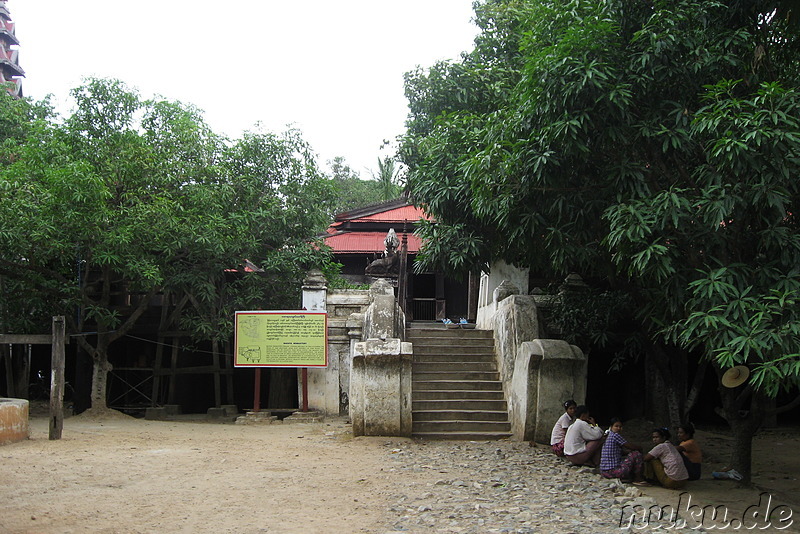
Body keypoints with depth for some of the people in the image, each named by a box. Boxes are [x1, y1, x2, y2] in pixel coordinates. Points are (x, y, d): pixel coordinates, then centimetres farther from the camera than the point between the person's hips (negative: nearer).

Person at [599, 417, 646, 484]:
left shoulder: (608, 437, 17)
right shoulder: (615, 435, -11)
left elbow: (623, 452, 21)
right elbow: (632, 447, -8)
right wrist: (640, 447, 12)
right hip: (612, 472, -10)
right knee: (637, 454, -4)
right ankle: (638, 479, 4)